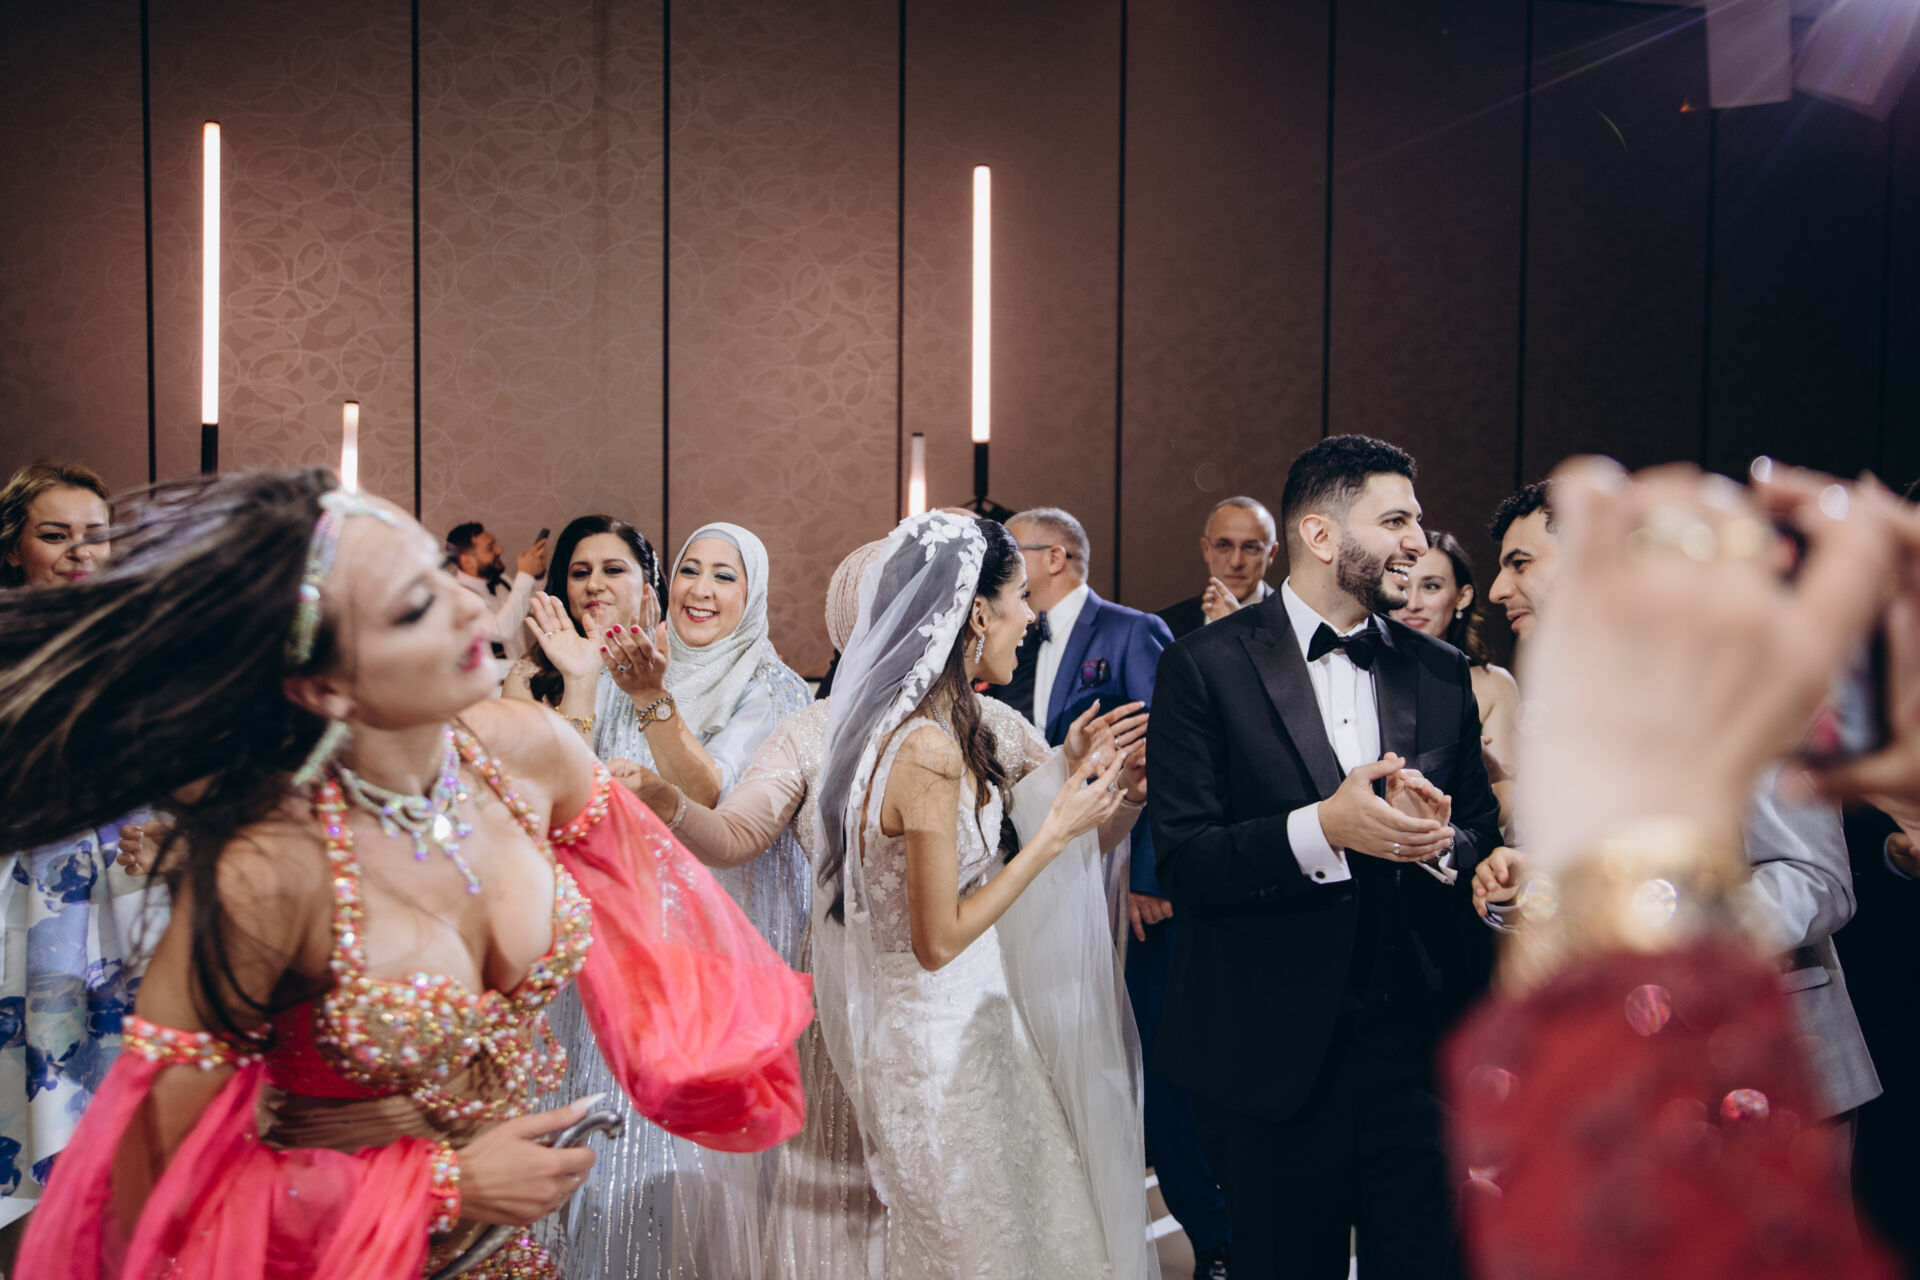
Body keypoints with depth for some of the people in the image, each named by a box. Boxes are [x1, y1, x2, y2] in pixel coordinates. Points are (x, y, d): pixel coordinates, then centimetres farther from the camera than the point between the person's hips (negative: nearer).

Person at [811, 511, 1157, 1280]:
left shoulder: (902, 721, 3)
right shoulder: (929, 750, -25)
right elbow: (939, 939, -22)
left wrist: (1062, 772, 9)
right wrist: (1057, 830, -18)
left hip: (943, 1021, 9)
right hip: (942, 1036, -9)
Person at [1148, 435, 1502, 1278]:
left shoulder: (1442, 675, 8)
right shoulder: (1206, 668, -6)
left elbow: (1487, 846, 9)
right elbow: (1182, 866, -12)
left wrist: (1441, 842, -13)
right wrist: (1321, 828, -26)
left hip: (1418, 1044, 3)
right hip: (1274, 1053, -3)